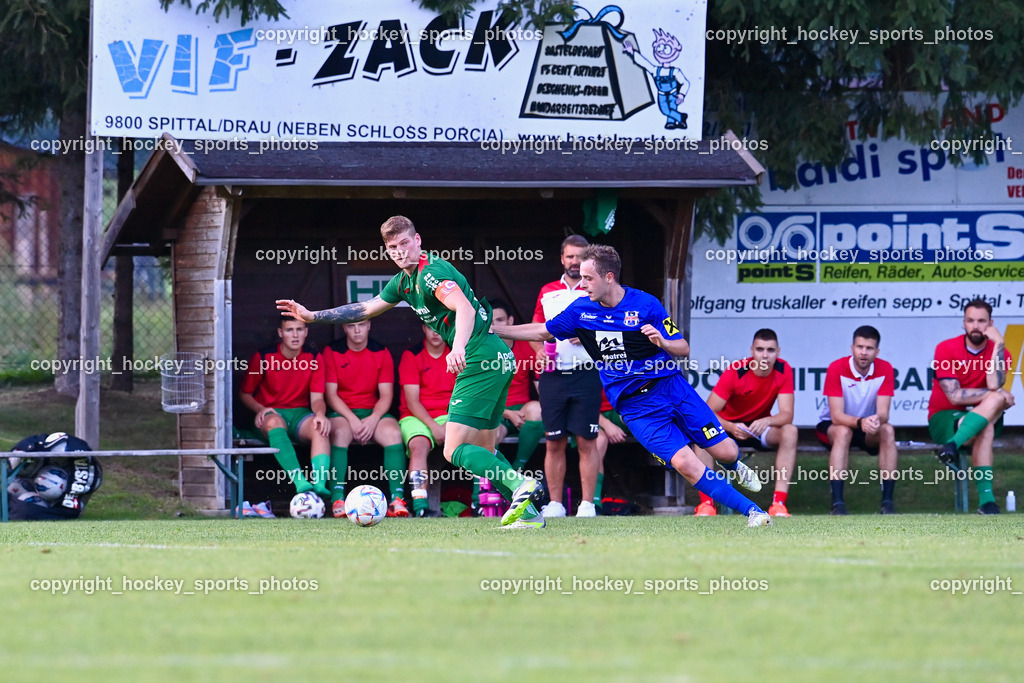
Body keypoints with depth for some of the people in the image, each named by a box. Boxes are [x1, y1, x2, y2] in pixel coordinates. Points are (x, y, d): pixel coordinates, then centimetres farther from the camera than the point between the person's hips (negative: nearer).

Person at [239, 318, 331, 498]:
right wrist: (260, 409, -14)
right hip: (271, 413, -2)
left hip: (300, 414, 2)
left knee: (320, 428, -34)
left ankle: (319, 483, -53)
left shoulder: (313, 358, 3)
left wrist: (320, 414, -25)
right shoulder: (263, 357, -2)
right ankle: (299, 481, -53)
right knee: (274, 423, -40)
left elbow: (317, 398, -1)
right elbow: (244, 393, 7)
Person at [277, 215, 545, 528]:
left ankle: (520, 484, -31)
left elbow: (465, 307, -30)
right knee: (482, 453, 13)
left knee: (455, 450, -14)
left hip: (482, 360, -10)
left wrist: (458, 348, -47)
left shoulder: (432, 273, -13)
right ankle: (529, 513, 5)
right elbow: (366, 309, 30)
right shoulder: (404, 281, 18)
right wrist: (312, 316, 29)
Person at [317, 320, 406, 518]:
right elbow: (331, 394, -4)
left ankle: (397, 498, -34)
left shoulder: (382, 354, 8)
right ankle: (337, 498, -40)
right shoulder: (331, 353, 3)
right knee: (340, 432, -36)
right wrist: (352, 420, -18)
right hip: (341, 412, -2)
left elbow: (386, 395, 2)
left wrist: (373, 419, -17)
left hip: (373, 413, 2)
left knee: (393, 433, -29)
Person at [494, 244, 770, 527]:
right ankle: (751, 511, -9)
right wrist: (494, 330, 10)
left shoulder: (646, 304, -8)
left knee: (726, 451, -2)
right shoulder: (581, 310, 0)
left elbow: (684, 348, -5)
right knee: (683, 462, -18)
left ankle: (735, 469, 38)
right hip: (635, 406, 1)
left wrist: (662, 342, -26)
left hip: (671, 387, -1)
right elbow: (542, 332, 13)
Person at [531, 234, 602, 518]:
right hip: (552, 375, 3)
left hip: (586, 375, -3)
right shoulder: (547, 292, 16)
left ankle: (587, 505, -3)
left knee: (587, 441, -4)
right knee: (554, 442, 2)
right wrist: (539, 350, 3)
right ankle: (555, 504, 7)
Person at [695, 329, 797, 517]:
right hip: (729, 425, -2)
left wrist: (767, 421, -44)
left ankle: (779, 502, -33)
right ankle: (706, 502, -34)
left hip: (760, 426, 2)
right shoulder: (736, 372, -23)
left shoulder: (783, 370, -17)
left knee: (790, 431, -29)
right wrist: (731, 427, -44)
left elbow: (787, 415, -21)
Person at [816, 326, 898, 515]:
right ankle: (837, 503, -41)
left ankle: (887, 500, -30)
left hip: (869, 431, 2)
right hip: (831, 427, -2)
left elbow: (883, 412, -20)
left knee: (887, 430, -29)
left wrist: (877, 420, -45)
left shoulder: (885, 370, -14)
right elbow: (836, 416, -27)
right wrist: (860, 422, -47)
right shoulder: (837, 369, -21)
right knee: (843, 431, -36)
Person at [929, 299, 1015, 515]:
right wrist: (998, 395, -16)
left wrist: (998, 344, -22)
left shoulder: (999, 351, -1)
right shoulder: (947, 349, -9)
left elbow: (994, 385, -21)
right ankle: (986, 497, -46)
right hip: (944, 419, -3)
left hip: (983, 419, 3)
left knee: (996, 399, -34)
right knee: (984, 430, -36)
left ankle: (951, 447, -47)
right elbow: (954, 396, -17)